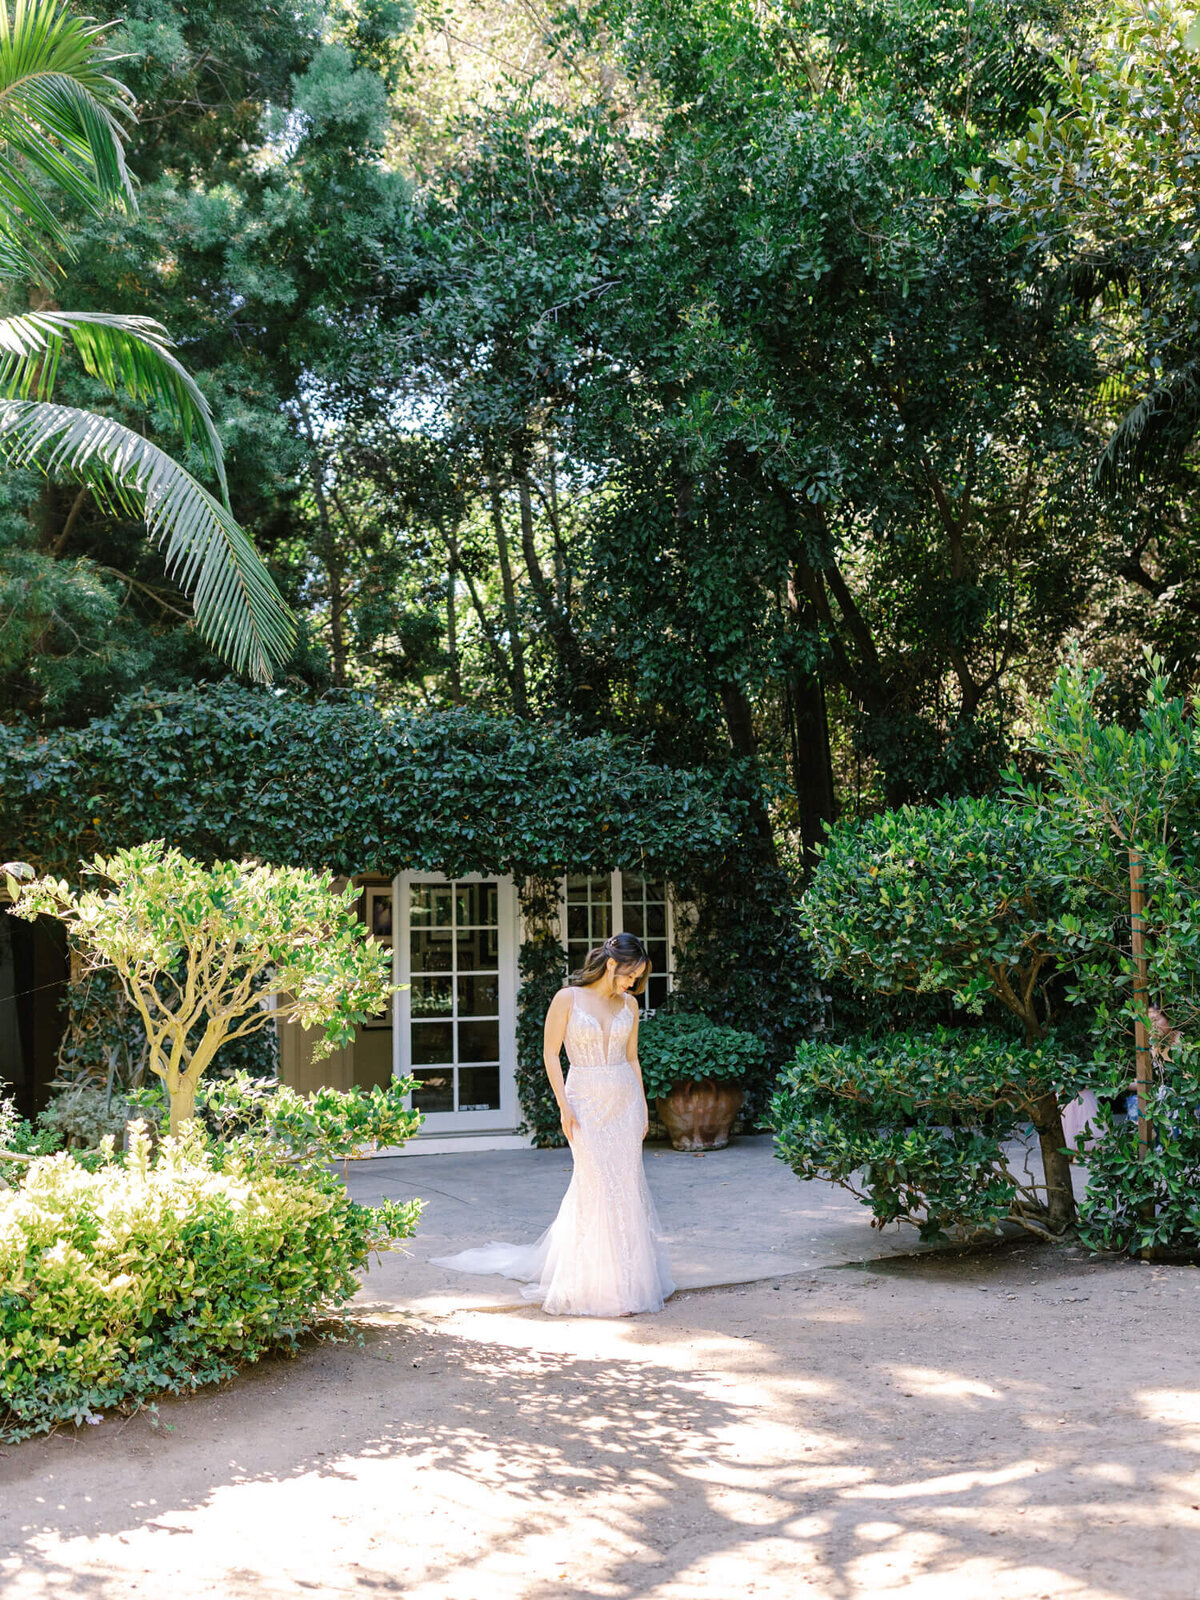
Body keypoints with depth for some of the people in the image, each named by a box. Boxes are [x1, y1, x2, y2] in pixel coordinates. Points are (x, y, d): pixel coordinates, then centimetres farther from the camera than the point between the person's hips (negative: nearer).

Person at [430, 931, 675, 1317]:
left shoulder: (628, 1004, 7)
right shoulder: (568, 998, -7)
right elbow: (551, 1054, -5)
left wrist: (643, 1107, 11)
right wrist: (564, 1106, -10)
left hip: (624, 1100, 4)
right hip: (586, 1102, -4)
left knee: (625, 1183, 4)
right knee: (596, 1185, -4)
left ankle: (626, 1276, 19)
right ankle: (602, 1284, 7)